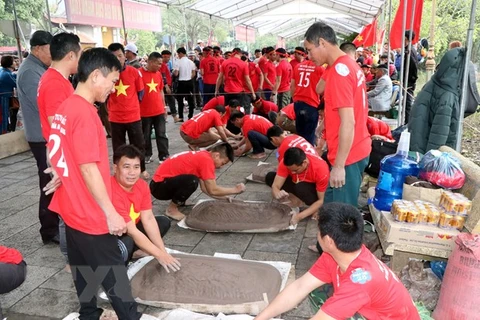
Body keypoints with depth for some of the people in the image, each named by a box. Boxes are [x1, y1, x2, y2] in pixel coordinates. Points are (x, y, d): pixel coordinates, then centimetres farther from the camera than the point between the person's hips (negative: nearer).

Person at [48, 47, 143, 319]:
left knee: (84, 270, 21)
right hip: (90, 214, -9)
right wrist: (111, 214, -20)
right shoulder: (85, 113, -22)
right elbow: (88, 169, -24)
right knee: (113, 273, 6)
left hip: (72, 209, 9)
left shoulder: (65, 109, 7)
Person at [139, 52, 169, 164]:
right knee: (146, 136, 9)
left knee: (162, 135, 5)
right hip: (144, 112, -4)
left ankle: (164, 156, 11)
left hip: (159, 111, 4)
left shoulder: (158, 74, 7)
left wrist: (164, 107, 15)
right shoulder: (139, 73, -10)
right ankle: (147, 155, 24)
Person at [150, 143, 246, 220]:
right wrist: (235, 190, -7)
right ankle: (172, 209, -8)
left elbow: (205, 188, 13)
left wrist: (223, 197, 7)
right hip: (159, 187, -10)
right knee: (192, 181, -30)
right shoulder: (206, 160, -19)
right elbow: (213, 190, -20)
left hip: (161, 183, 10)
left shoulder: (202, 156, 10)